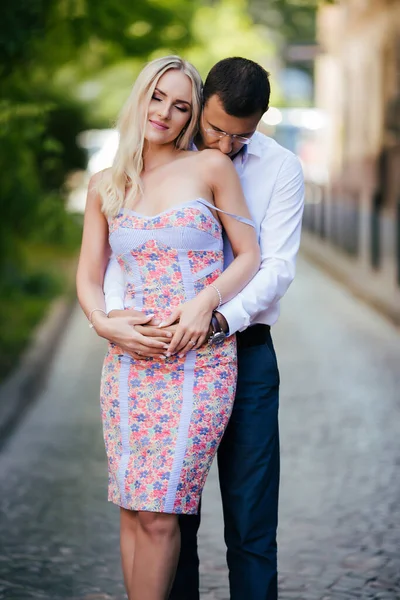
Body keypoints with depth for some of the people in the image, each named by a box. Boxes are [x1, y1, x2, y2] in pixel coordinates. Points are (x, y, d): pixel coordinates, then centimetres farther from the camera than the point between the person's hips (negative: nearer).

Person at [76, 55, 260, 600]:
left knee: (158, 512, -10)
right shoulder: (105, 187, 12)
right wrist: (104, 322, -7)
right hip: (130, 359, 3)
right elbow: (89, 277, 13)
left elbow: (250, 257, 3)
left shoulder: (211, 168, 2)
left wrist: (205, 302, -13)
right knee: (133, 509, 3)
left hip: (200, 357, -3)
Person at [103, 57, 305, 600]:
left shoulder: (282, 170, 0)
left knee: (251, 515, 0)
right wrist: (116, 314, -21)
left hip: (245, 350, -1)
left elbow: (277, 266, -7)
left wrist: (220, 319, -24)